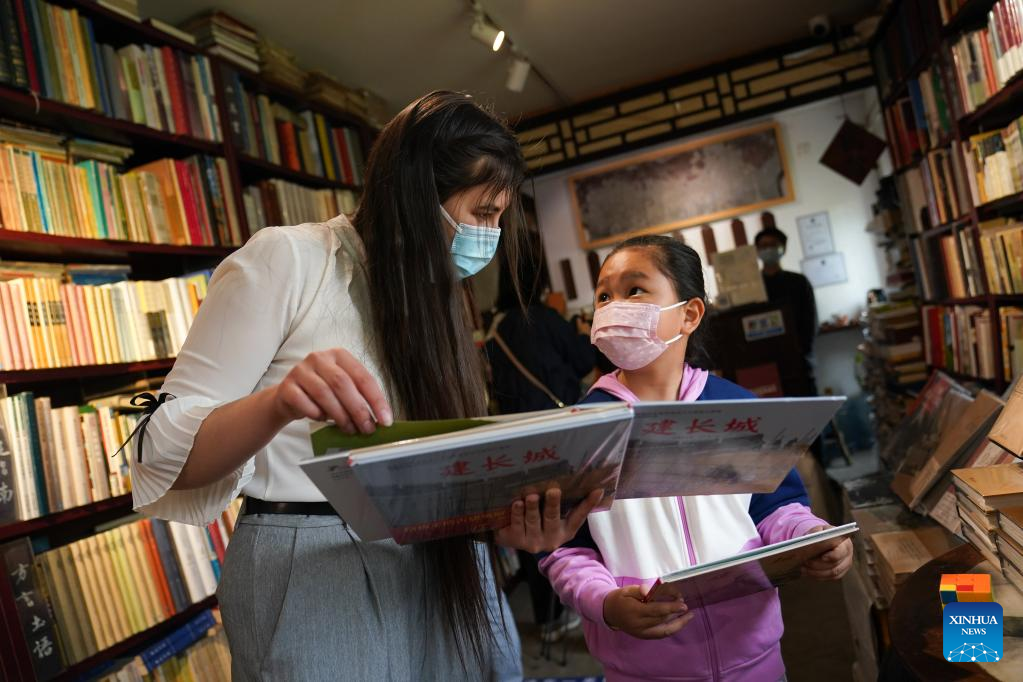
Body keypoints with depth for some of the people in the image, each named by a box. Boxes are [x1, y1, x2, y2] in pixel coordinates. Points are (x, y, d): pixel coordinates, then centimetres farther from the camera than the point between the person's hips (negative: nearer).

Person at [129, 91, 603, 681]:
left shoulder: (435, 301, 11)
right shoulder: (286, 260, -10)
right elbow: (166, 454, -12)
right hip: (314, 574, -6)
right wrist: (277, 405, -31)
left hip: (442, 567, 7)